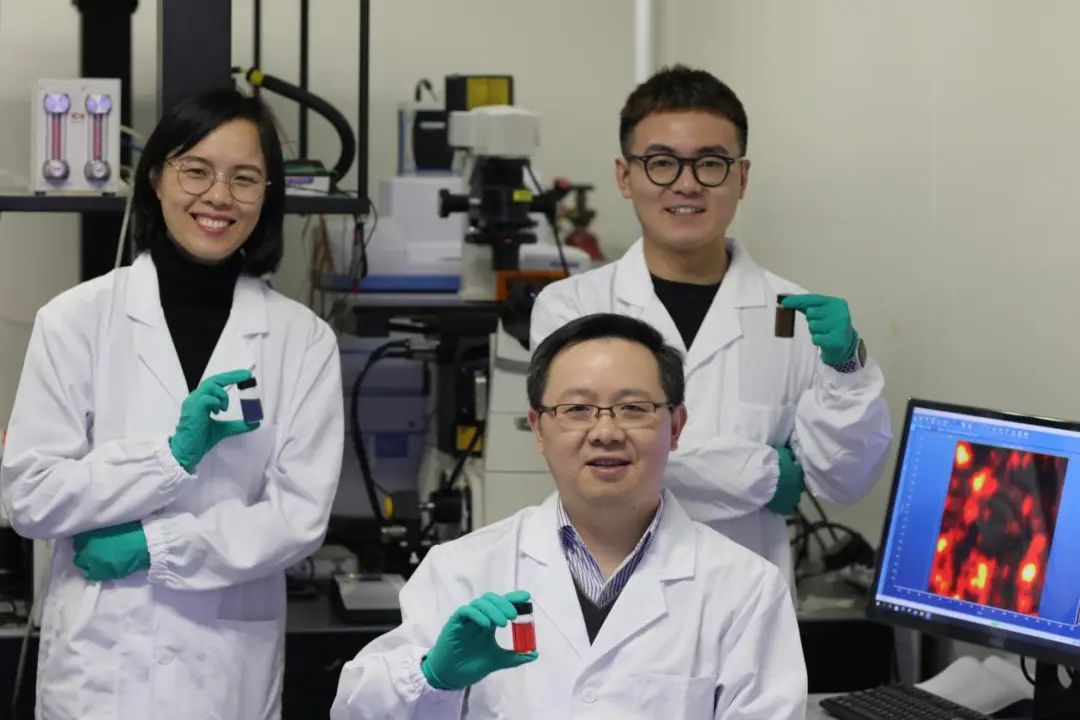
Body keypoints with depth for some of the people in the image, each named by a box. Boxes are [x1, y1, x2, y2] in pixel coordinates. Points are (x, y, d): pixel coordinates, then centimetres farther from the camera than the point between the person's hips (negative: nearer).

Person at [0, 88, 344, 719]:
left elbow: (301, 516, -5)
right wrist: (175, 452, -17)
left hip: (232, 668, 1)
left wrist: (151, 546, -12)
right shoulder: (77, 319, -4)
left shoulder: (304, 339, -1)